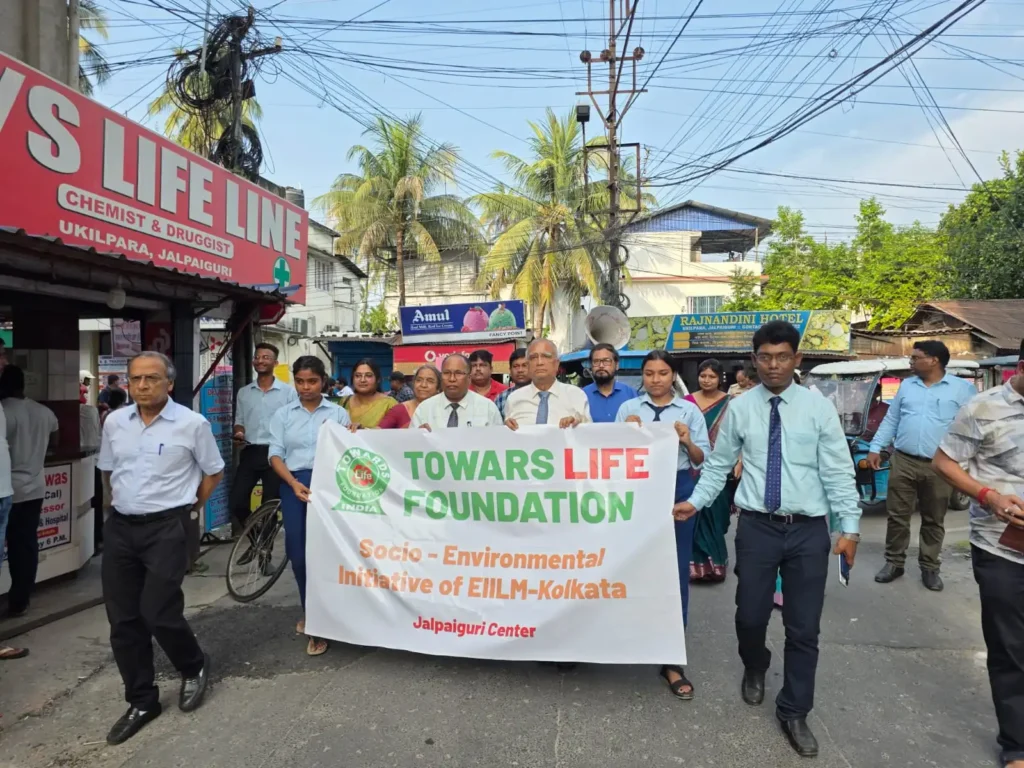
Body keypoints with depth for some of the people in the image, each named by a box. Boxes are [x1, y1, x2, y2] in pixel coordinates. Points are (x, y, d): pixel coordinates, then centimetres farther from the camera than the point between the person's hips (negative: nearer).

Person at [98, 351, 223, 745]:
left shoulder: (192, 424, -10)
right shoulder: (114, 422, 4)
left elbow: (214, 471, 2)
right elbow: (109, 470, 20)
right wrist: (123, 504, 14)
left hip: (166, 528, -5)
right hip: (120, 526, 5)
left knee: (159, 614, -7)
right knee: (122, 620, 9)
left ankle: (194, 667, 24)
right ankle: (142, 702, 26)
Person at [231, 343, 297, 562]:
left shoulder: (288, 391, -1)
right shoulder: (243, 393, 11)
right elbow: (239, 422, 16)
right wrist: (238, 433, -5)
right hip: (250, 452, 4)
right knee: (237, 502, -2)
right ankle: (256, 541, 24)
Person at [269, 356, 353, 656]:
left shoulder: (338, 413, 5)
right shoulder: (283, 415, 9)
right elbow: (276, 454, 4)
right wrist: (294, 483, -10)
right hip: (293, 485, 2)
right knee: (298, 553, 6)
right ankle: (309, 612, 28)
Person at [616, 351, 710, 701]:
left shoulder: (690, 410, 4)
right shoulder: (628, 408, 5)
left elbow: (702, 461, 4)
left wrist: (687, 441, -15)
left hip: (678, 491, 0)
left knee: (675, 570, 4)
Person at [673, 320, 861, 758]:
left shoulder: (819, 407, -2)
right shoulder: (740, 408, 0)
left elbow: (838, 472, -2)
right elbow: (718, 465, 5)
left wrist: (850, 526, -6)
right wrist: (696, 502, -3)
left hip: (808, 529, 0)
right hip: (757, 526, 0)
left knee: (804, 627, 9)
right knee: (750, 615, 11)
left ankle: (794, 713, 30)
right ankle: (755, 669, 45)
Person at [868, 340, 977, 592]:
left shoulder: (962, 388, 1)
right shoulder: (906, 385, 11)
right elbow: (890, 420, 13)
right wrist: (875, 448, 7)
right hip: (903, 462, 2)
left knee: (934, 521, 10)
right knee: (897, 515, 6)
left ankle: (929, 567, 23)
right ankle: (894, 562, 18)